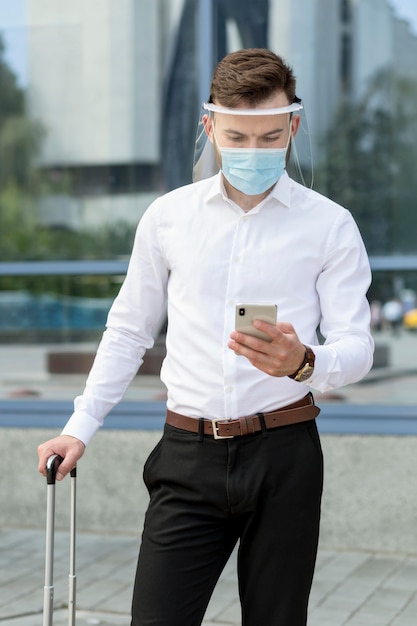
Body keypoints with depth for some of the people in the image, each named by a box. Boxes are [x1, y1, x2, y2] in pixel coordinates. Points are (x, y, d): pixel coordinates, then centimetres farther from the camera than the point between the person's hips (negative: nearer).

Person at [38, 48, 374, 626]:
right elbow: (128, 332, 14)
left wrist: (303, 362, -25)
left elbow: (356, 349, -3)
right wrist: (80, 428, 8)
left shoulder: (329, 225, 0)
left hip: (284, 454, -1)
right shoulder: (167, 217, 6)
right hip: (189, 454, 1)